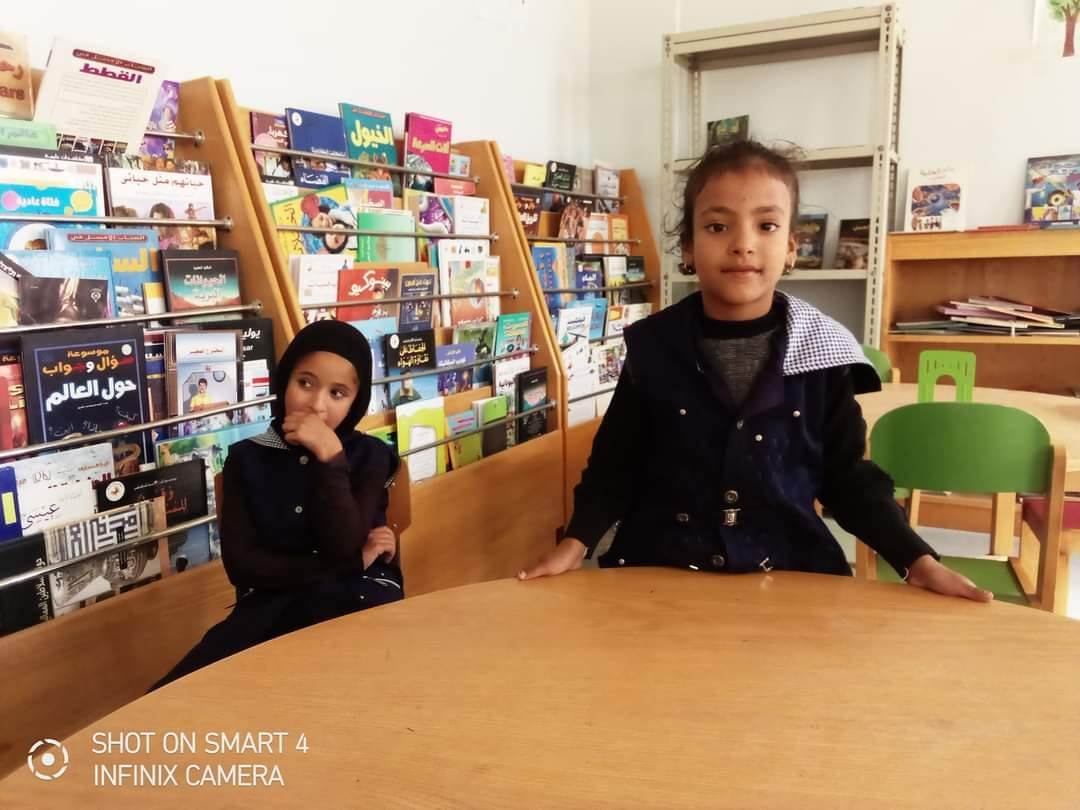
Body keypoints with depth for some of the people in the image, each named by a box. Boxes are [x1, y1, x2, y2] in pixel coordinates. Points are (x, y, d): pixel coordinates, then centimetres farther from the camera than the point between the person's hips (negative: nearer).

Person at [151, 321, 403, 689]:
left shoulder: (369, 456, 4)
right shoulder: (247, 458, 6)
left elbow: (343, 549, -10)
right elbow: (241, 564, -4)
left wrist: (330, 458, -16)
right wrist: (350, 564, -9)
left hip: (357, 600, -1)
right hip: (274, 604, 1)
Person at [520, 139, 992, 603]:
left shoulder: (822, 352, -4)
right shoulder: (654, 346, -6)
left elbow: (847, 477, 4)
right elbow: (617, 464, 2)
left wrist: (917, 561, -4)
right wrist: (576, 542, -10)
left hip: (788, 573, 2)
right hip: (660, 569, -1)